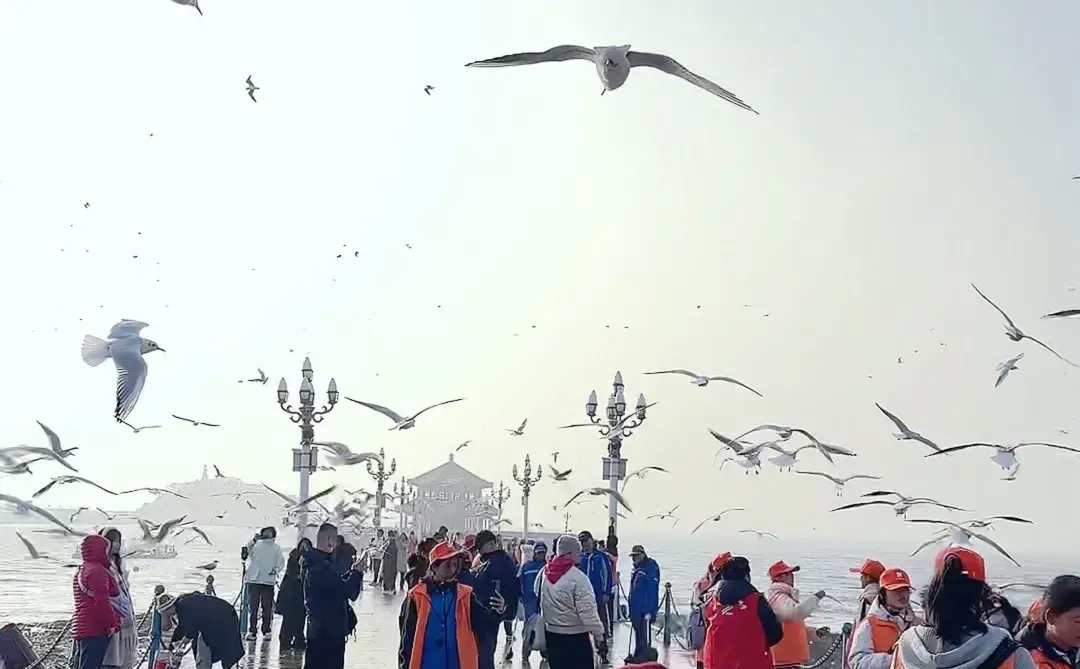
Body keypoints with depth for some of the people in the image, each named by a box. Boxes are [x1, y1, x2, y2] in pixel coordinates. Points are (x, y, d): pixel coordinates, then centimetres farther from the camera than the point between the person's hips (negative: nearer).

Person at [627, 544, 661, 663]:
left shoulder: (650, 568, -13)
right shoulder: (637, 569, 16)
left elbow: (652, 590, -19)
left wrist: (649, 610, -23)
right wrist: (631, 609, 22)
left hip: (645, 609, -9)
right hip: (636, 608, 9)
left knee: (644, 634, -6)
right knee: (638, 633, 16)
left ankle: (644, 656, -3)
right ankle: (637, 654, 25)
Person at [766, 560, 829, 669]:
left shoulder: (788, 596, 18)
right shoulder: (778, 597, -15)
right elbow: (797, 613, -34)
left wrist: (815, 632, 12)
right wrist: (816, 598, -23)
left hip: (792, 656, 11)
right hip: (784, 657, -11)